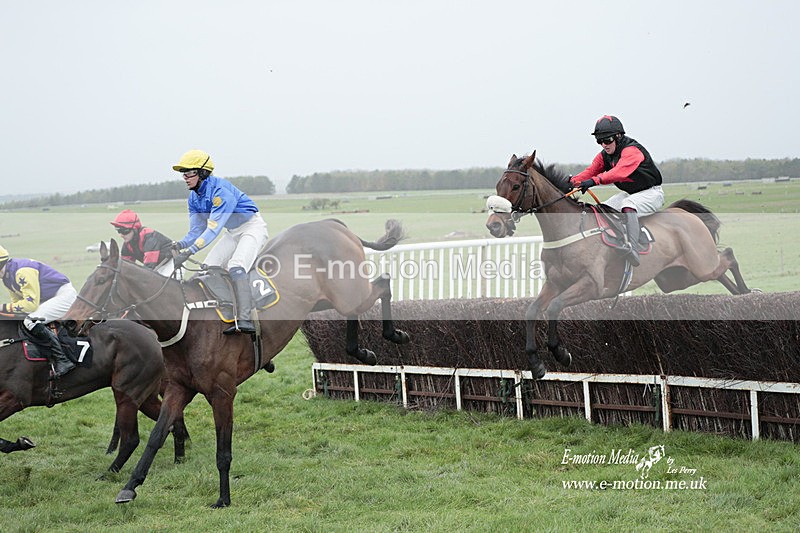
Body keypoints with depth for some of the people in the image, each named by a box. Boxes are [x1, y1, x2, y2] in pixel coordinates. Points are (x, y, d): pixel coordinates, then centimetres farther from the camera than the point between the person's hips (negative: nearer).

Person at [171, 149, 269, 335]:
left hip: (253, 227, -9)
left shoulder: (221, 190, -29)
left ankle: (245, 320, -37)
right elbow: (197, 231, 0)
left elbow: (213, 229, -35)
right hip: (233, 233, 9)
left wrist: (188, 252, -43)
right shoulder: (194, 197, -2)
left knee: (235, 267, -30)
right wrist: (179, 245, -21)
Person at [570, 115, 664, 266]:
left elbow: (620, 171, -43)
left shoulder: (631, 150, -26)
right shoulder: (604, 155, 2)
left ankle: (633, 249, -43)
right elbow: (591, 171, -9)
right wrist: (572, 181, -30)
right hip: (629, 193, 9)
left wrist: (595, 180, -57)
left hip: (651, 193, -9)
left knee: (628, 205, -36)